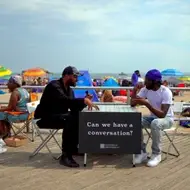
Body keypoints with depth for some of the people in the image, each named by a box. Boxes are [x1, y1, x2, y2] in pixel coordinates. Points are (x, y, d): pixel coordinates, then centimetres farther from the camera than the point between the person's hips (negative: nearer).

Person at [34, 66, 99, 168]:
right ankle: (66, 155, -29)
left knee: (79, 118, -12)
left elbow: (74, 107, 4)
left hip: (59, 116, 9)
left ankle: (74, 148, 1)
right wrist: (84, 100, -35)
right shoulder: (54, 86, -17)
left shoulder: (69, 89, 11)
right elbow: (65, 101, -35)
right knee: (70, 119, -31)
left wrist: (85, 102, -13)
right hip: (45, 118, -9)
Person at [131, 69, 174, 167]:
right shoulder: (146, 89, -6)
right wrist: (134, 90, -21)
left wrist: (147, 103, -38)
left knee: (155, 123, -39)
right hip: (153, 117, 6)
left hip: (167, 118, -5)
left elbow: (162, 114, -32)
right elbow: (132, 104, -6)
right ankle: (142, 152, -9)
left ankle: (156, 154, -20)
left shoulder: (166, 92, -24)